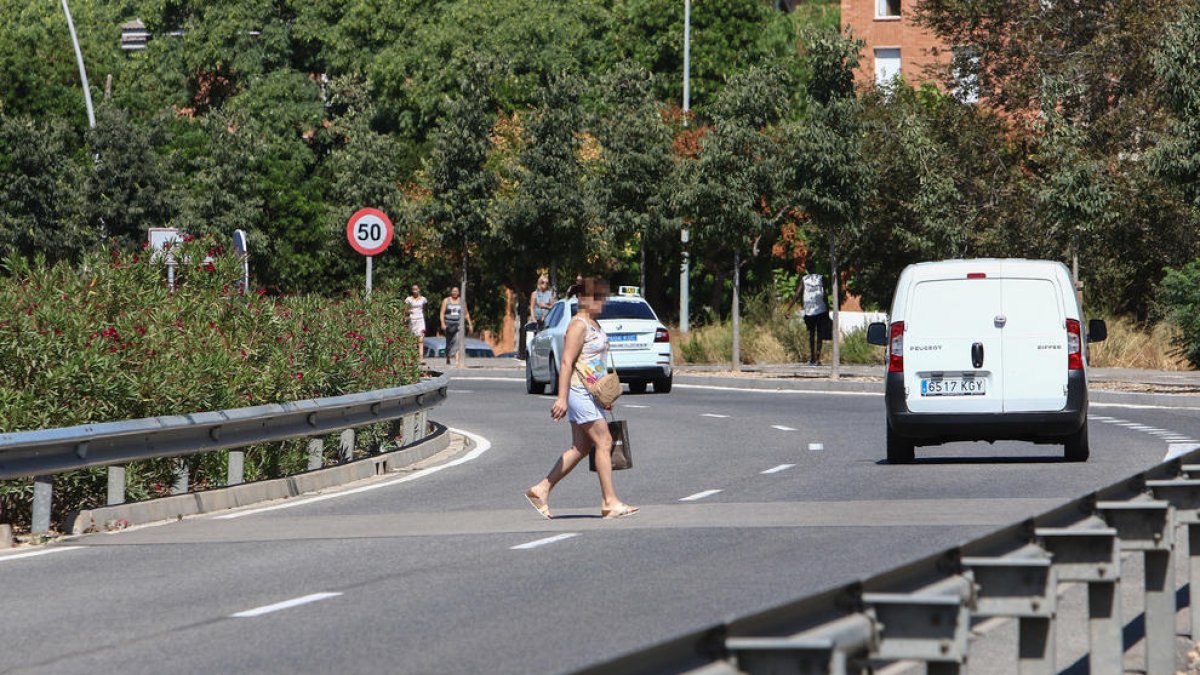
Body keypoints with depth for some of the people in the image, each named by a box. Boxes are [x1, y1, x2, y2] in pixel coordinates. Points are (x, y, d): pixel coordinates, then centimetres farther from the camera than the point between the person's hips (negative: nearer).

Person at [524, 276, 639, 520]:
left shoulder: (593, 324, 18)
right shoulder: (578, 325, -13)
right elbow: (567, 363, -18)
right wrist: (562, 398, -24)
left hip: (590, 392, 10)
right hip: (580, 391, -10)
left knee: (581, 448, 9)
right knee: (603, 442, -9)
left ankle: (541, 490, 12)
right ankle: (610, 502, -6)